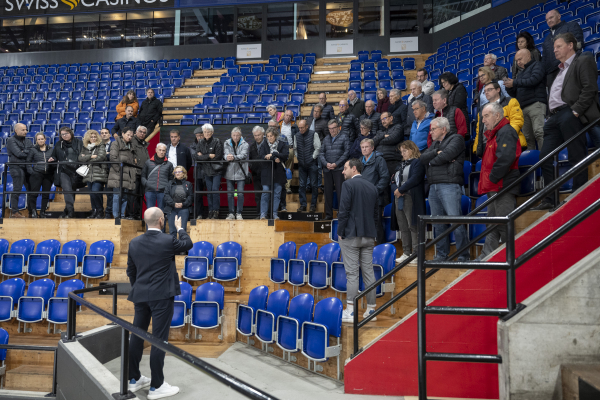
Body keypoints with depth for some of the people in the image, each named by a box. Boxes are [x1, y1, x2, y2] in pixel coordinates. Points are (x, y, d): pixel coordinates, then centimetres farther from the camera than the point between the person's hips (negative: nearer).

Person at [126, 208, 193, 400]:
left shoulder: (134, 243, 2)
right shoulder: (168, 241, -13)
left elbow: (130, 271, 10)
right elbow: (188, 244, 7)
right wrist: (180, 228, 23)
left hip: (140, 295, 6)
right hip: (162, 296, -6)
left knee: (137, 336, 14)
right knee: (159, 339, -1)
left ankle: (134, 379, 27)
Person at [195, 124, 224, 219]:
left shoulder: (217, 142, -5)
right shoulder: (200, 143, 8)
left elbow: (218, 157, -13)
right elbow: (197, 156, -3)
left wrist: (203, 156, -7)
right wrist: (209, 156, -14)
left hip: (216, 170, -4)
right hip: (206, 170, 4)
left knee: (215, 189, -10)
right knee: (209, 191, 6)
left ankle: (216, 212, -3)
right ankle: (210, 212, 12)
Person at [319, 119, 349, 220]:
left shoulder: (344, 138, 5)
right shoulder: (326, 139, 17)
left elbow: (346, 152, -3)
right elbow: (321, 153, 12)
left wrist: (336, 164, -11)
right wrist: (326, 163, -6)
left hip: (339, 169, -4)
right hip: (327, 170, 4)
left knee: (340, 192, -6)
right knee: (328, 192, 6)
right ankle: (328, 214, 14)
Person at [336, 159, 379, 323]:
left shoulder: (349, 184, -8)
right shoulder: (372, 187, 13)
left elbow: (344, 210, -13)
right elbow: (375, 213, 16)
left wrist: (340, 232, -6)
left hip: (351, 234, -6)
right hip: (369, 236, 6)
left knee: (352, 273, -4)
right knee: (368, 271, 8)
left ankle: (350, 311, -2)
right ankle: (371, 310, 14)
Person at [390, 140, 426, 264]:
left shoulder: (418, 163, -2)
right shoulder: (401, 165, 24)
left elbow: (415, 179, -16)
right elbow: (393, 180, 18)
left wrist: (401, 190, -13)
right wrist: (395, 189, -3)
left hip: (411, 199, -8)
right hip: (399, 199, 8)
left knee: (413, 227, -8)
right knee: (403, 227, 8)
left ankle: (416, 253, -3)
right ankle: (406, 253, 14)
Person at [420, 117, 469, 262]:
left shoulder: (456, 139, 4)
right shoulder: (435, 144, 26)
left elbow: (447, 155, -13)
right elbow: (423, 158, 11)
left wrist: (431, 161, 2)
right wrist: (437, 152, -4)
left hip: (450, 186, -7)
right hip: (434, 187, 7)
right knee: (438, 224, 8)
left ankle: (463, 256, -4)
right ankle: (441, 255, 15)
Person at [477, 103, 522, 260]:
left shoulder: (506, 132, -10)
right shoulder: (494, 134, 22)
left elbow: (505, 159, -24)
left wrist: (492, 178, -16)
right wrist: (486, 184, 14)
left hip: (503, 187, -11)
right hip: (495, 188, 11)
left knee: (504, 225, -8)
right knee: (492, 226, 11)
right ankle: (486, 257, 15)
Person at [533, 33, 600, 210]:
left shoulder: (583, 61, 3)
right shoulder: (561, 69, 27)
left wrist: (575, 111, -17)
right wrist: (552, 115, 12)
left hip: (571, 115, -8)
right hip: (556, 116, 9)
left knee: (577, 158, -6)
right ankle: (550, 200, 7)